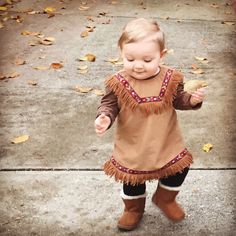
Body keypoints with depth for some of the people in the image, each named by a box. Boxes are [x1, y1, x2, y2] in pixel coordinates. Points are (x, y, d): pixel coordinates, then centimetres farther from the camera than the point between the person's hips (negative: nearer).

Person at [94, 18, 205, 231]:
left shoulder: (171, 79, -13)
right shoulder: (118, 83, -18)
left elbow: (178, 101, 1)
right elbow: (109, 105, -8)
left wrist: (192, 100, -18)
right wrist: (104, 118, -29)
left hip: (166, 143, 1)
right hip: (132, 147, -1)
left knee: (179, 169, 14)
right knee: (132, 181, 17)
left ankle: (165, 199, 45)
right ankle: (134, 209, 48)